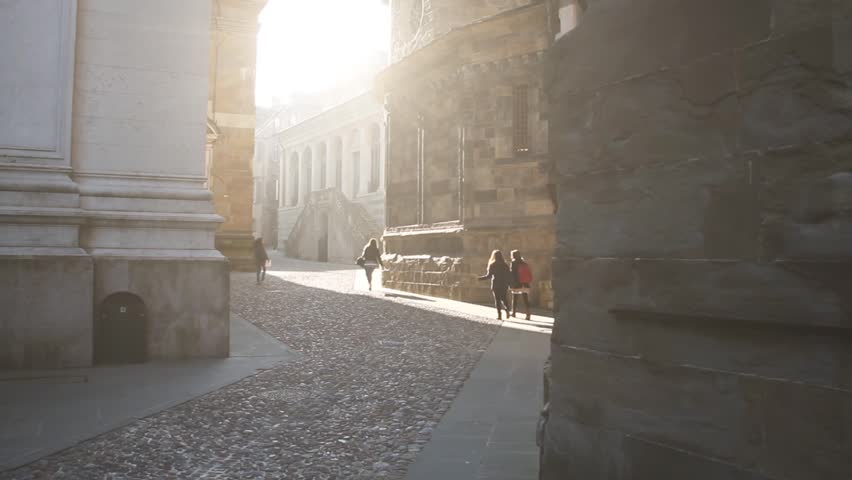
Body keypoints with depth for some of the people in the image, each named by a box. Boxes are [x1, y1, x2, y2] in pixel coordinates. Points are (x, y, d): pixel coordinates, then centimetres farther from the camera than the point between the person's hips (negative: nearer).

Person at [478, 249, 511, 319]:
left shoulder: (492, 265, -7)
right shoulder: (505, 265, 2)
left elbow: (488, 276, -10)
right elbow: (508, 276, 3)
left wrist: (480, 278, 2)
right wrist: (508, 286, 12)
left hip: (495, 285, -3)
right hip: (504, 285, 3)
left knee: (497, 300, 4)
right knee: (503, 299, 16)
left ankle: (499, 314, -2)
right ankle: (507, 309, -8)